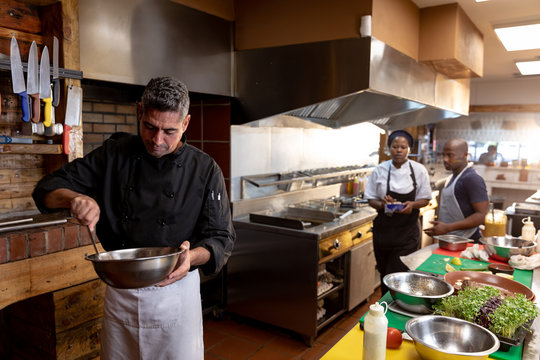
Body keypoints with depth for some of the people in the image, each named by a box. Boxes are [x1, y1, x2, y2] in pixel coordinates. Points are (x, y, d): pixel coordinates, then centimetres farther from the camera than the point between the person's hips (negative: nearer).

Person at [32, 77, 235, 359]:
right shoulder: (114, 154, -3)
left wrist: (193, 257, -29)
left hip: (175, 292, -2)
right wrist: (74, 198, -23)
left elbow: (221, 239, -8)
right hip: (119, 292, 3)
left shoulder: (205, 170, -10)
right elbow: (48, 189, -1)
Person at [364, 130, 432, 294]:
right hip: (384, 229, 1)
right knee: (384, 273, 11)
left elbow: (425, 199, 3)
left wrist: (413, 204, -18)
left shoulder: (419, 170, -2)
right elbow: (371, 199, 3)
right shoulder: (380, 170, -1)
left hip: (408, 231, -1)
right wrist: (382, 204, -18)